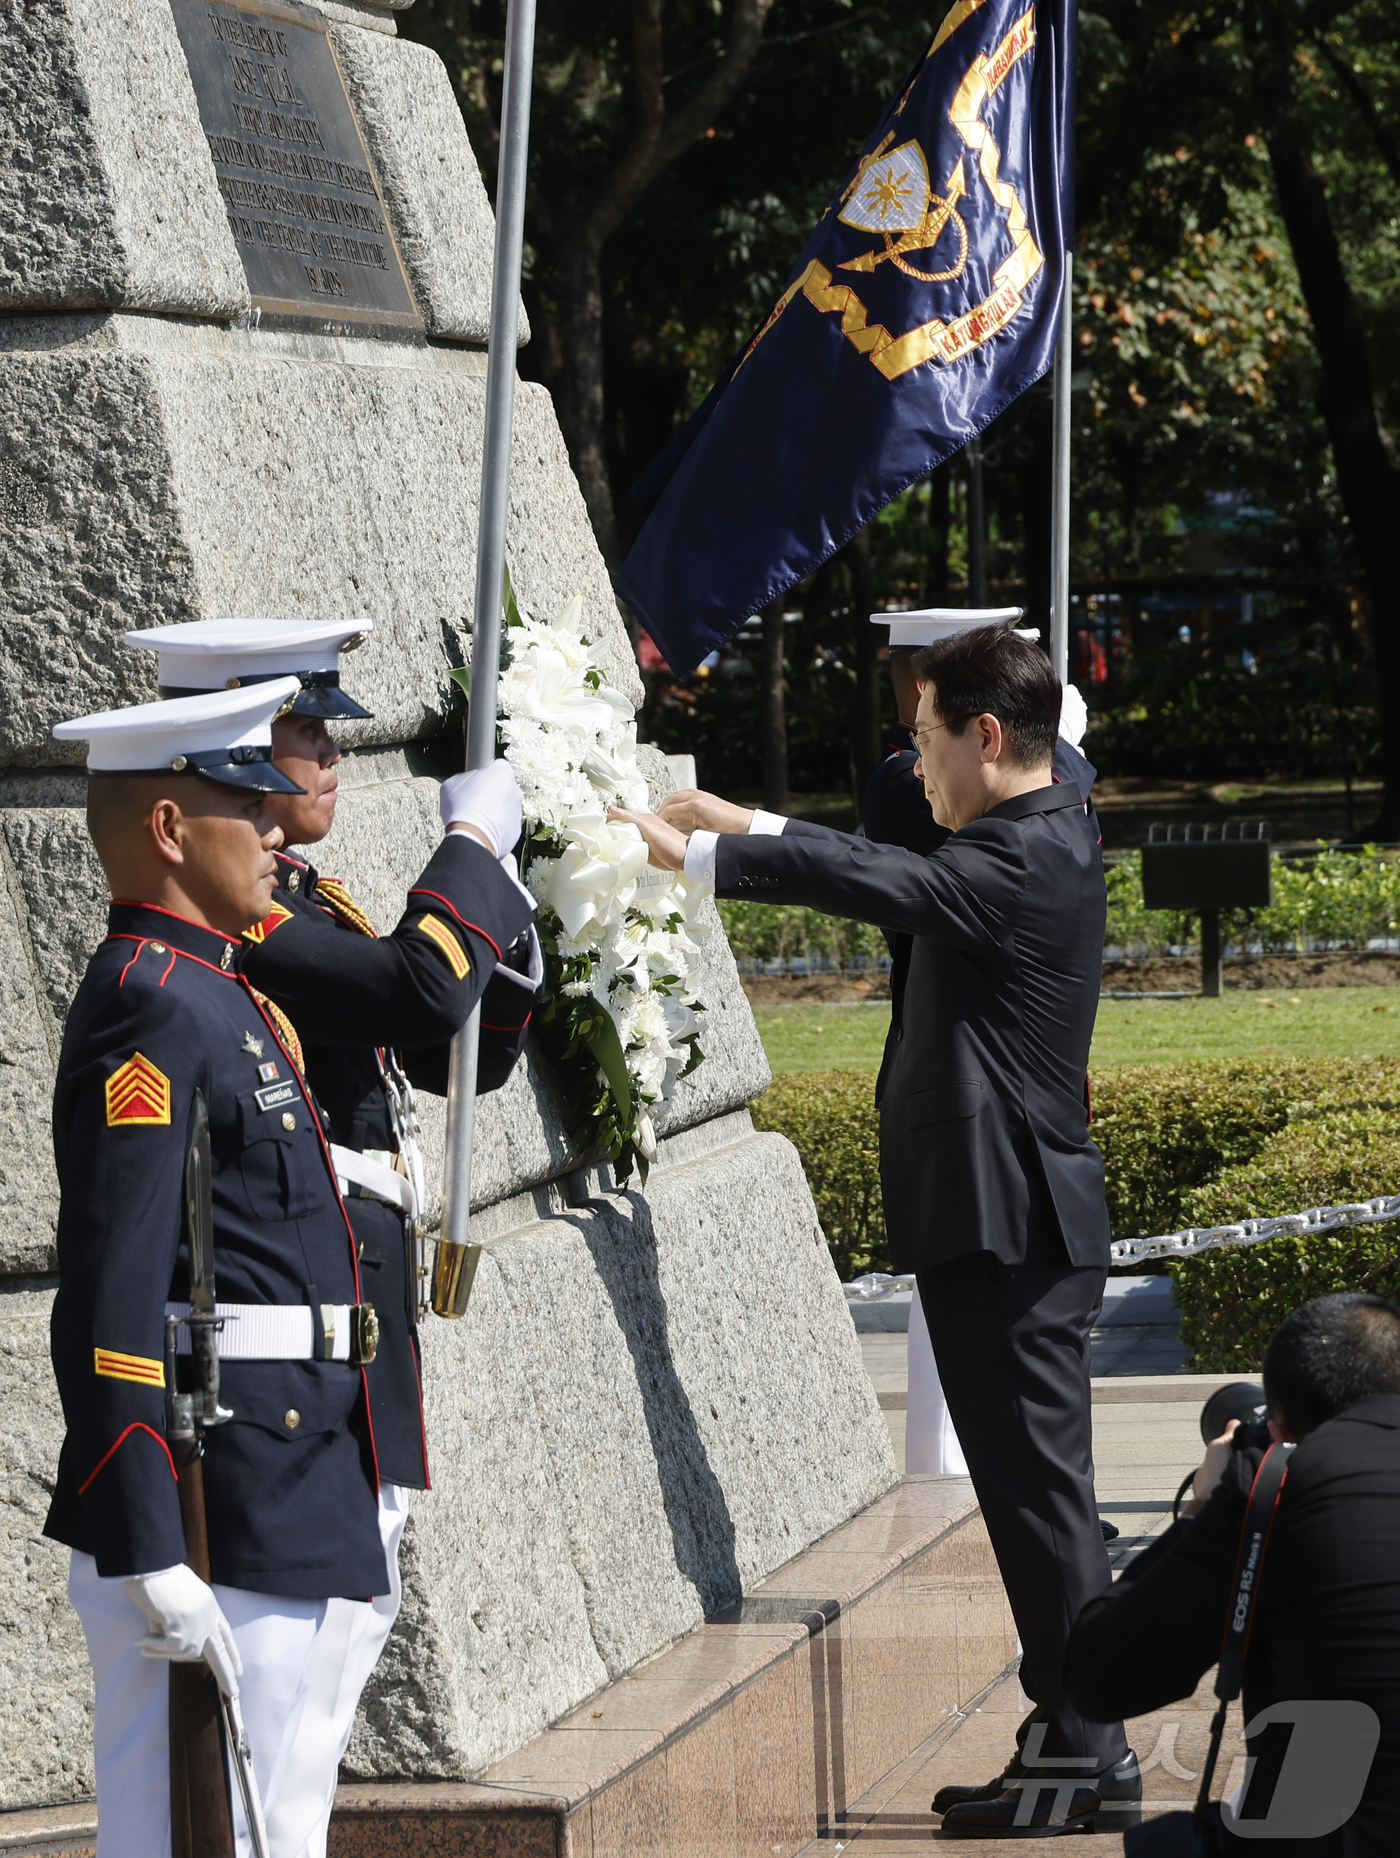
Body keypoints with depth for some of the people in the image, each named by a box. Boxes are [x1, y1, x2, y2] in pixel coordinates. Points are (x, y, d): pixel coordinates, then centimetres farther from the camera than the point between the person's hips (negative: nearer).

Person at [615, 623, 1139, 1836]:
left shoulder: (1026, 857, -17)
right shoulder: (1043, 837, 14)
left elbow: (877, 884, -27)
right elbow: (899, 872, 22)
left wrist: (700, 855, -21)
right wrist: (748, 830, 18)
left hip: (1008, 1223, -10)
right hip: (1009, 1221, 10)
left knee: (1039, 1491, -7)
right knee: (1035, 1493, 13)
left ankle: (1089, 1758, -3)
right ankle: (1071, 1744, 18)